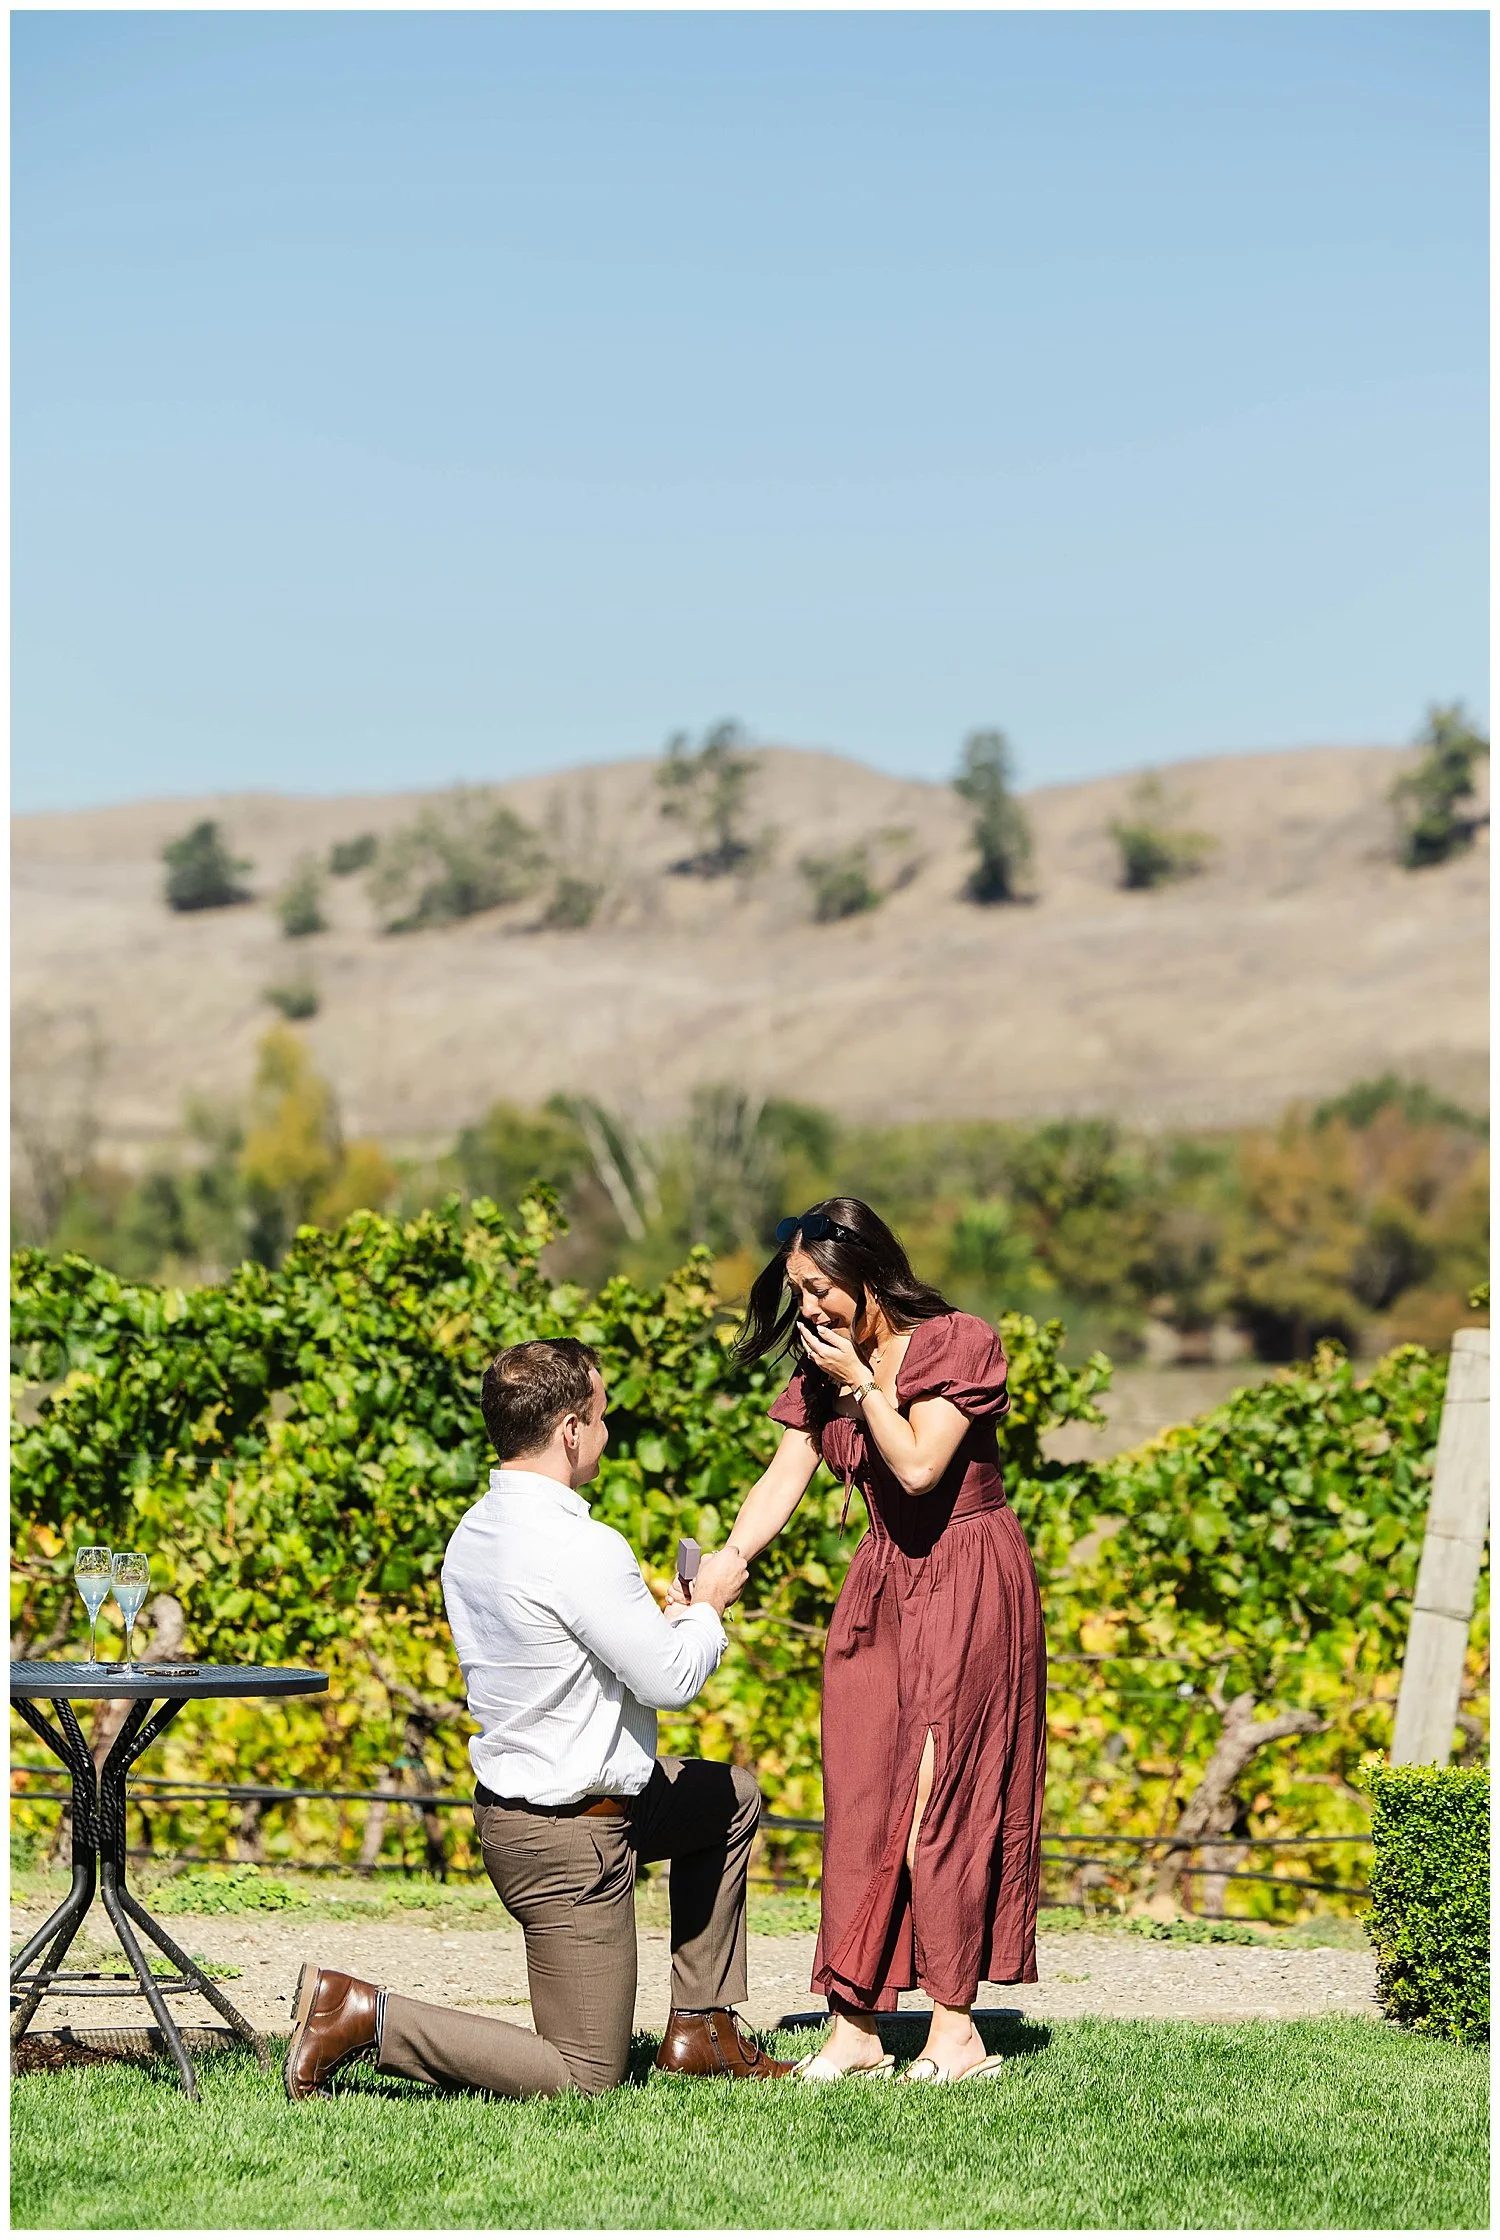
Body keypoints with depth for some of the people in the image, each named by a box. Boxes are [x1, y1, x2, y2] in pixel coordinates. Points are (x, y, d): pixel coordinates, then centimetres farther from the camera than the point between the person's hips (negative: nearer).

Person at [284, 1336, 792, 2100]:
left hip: (508, 1798, 10)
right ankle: (361, 2014, -6)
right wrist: (707, 1604, 0)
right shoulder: (582, 1550, -25)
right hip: (569, 1834, -10)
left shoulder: (472, 1535, 3)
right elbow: (670, 1680, -19)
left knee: (733, 1794, 28)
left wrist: (654, 1624, 13)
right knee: (582, 2077, 0)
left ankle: (702, 2028, 28)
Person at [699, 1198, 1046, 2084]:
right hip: (882, 1584, 7)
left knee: (941, 1799, -10)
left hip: (968, 1585, -6)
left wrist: (863, 1382, -15)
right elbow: (782, 1482, 0)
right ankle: (858, 2028, 4)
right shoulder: (821, 1372, 8)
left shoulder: (956, 1344, -10)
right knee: (862, 1800, 2)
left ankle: (955, 2029, -6)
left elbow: (918, 1465, -20)